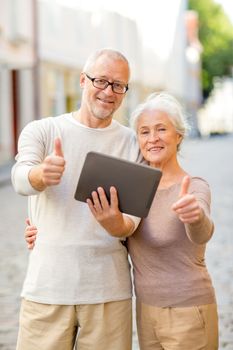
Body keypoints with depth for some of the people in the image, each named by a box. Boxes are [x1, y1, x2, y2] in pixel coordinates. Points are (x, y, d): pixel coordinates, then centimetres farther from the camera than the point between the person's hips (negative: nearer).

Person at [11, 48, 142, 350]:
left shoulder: (132, 143, 7)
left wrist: (121, 224, -22)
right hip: (47, 287, -1)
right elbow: (20, 180, -15)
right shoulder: (41, 131, 4)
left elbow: (134, 215, 2)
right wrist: (41, 174, -39)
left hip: (109, 288, 2)